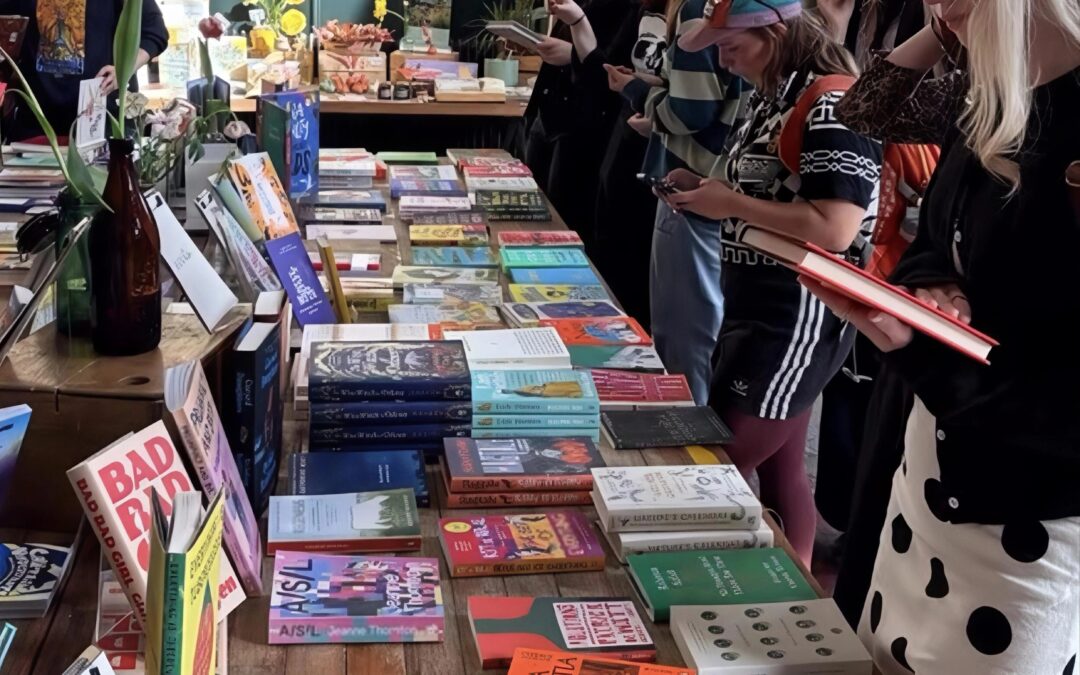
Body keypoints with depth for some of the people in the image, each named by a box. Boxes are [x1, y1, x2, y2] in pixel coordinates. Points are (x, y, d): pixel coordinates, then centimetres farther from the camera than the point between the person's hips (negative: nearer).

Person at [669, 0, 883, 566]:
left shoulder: (834, 107, -19)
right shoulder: (775, 95, 10)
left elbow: (834, 229, -28)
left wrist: (731, 203, -20)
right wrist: (706, 189, 4)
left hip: (797, 320, -9)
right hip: (757, 307, 9)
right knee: (780, 473, 16)